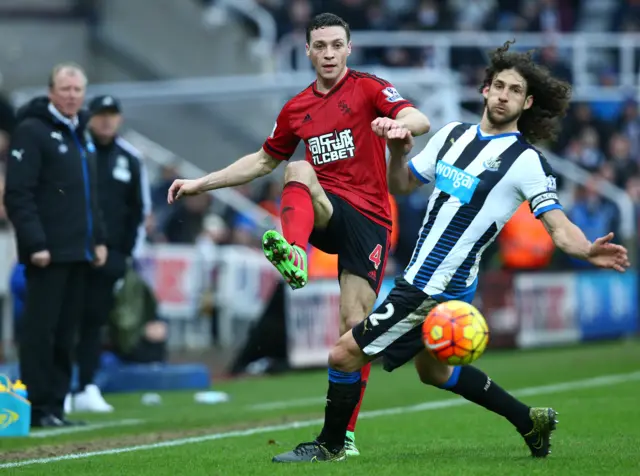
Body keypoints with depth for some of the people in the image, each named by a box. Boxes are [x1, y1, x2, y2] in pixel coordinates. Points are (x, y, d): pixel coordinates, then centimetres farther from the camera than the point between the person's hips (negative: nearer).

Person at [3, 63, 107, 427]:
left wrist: (98, 239, 18)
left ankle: (55, 407, 13)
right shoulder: (32, 131, -7)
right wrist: (34, 243, -19)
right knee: (40, 331, -5)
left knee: (66, 335, 8)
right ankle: (37, 409, -3)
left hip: (80, 253, 8)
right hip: (48, 254, -8)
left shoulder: (81, 135, 19)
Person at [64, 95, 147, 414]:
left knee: (95, 319, 5)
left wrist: (125, 251, 8)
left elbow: (137, 209, 15)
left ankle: (87, 388, 9)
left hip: (109, 254, 4)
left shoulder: (130, 158, 10)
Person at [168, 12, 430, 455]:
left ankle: (345, 431, 1)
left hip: (368, 218, -2)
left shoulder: (369, 88, 1)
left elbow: (421, 121, -15)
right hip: (324, 214, 2)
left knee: (355, 324, -7)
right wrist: (200, 184, 23)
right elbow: (263, 160, 27)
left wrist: (396, 122, -39)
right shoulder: (297, 109, 15)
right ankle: (294, 256, -60)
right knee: (300, 170, -32)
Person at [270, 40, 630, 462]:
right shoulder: (454, 135, 7)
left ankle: (330, 445, 16)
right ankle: (530, 421, 36)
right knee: (433, 371, 27)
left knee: (345, 355, -6)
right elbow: (403, 185, 16)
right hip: (420, 280, 8)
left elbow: (559, 227, -19)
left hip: (436, 291, -8)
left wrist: (588, 251, -41)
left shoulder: (526, 161, -13)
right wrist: (398, 153, -6)